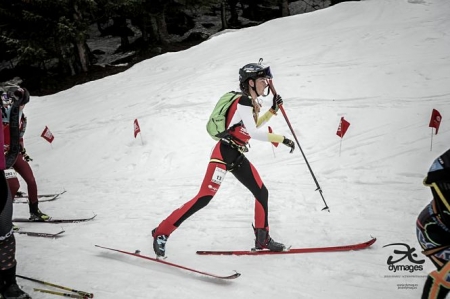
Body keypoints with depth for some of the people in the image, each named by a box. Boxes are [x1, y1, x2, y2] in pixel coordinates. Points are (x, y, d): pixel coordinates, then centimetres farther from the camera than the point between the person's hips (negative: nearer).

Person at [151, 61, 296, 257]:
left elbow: (255, 125, 32)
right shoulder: (243, 101, -14)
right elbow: (253, 132, -23)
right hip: (224, 152, -10)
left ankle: (262, 239, 20)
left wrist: (273, 110, 21)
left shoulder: (252, 103, 14)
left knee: (262, 193, 8)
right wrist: (281, 139, -22)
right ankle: (161, 233, -7)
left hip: (238, 156, 10)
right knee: (204, 198, -14)